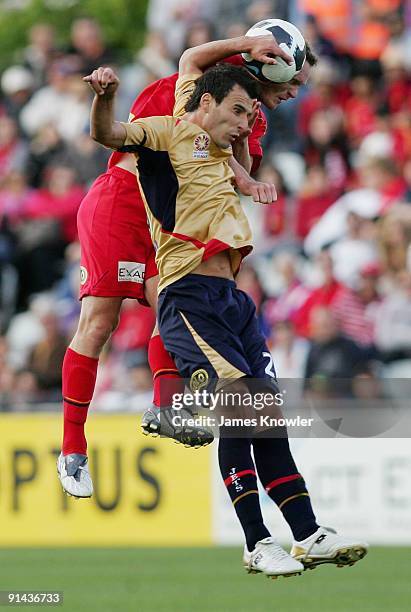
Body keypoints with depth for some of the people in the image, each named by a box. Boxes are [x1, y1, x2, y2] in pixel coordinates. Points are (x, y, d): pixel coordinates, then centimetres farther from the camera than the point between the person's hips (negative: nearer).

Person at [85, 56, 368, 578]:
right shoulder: (164, 133, 1)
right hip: (188, 295, -9)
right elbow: (107, 135, -21)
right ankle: (257, 545, -18)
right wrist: (104, 97, -38)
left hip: (230, 297, 9)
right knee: (241, 404, -19)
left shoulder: (219, 153, 26)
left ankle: (309, 535, 3)